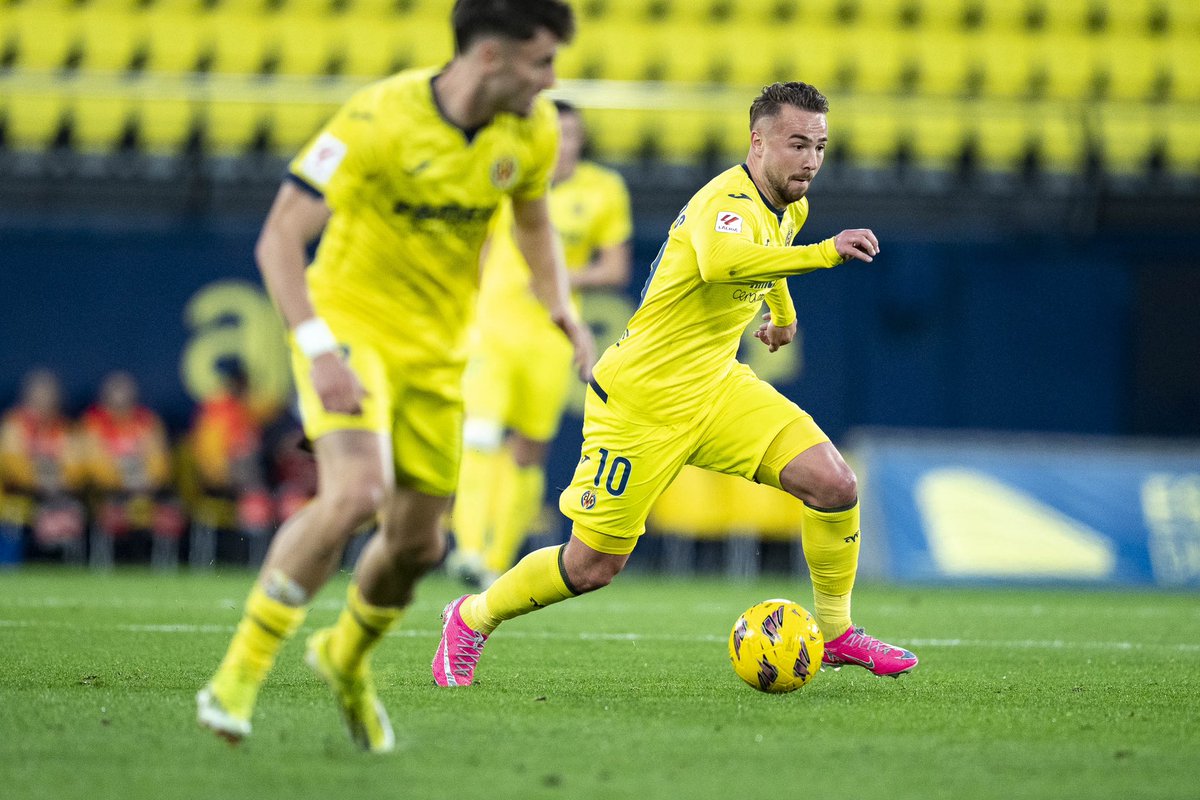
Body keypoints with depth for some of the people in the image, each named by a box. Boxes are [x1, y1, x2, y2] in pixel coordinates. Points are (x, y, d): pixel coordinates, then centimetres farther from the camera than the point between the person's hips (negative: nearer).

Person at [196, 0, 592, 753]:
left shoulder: (532, 131, -5)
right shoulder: (379, 120, -24)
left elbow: (533, 221, 18)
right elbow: (279, 239, -22)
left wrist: (565, 315, 7)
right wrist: (320, 351, -31)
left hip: (438, 350, 6)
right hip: (351, 322, -6)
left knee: (418, 541, 7)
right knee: (357, 492, -28)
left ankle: (347, 656, 40)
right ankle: (239, 676, -17)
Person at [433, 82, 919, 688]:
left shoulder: (789, 208, 4)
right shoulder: (729, 201, -25)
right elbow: (721, 262, -51)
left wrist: (781, 308, 44)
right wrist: (823, 253, -53)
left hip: (717, 387, 8)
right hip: (640, 398, -7)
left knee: (834, 484, -12)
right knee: (591, 566, 0)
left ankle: (836, 632, 7)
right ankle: (471, 620, 26)